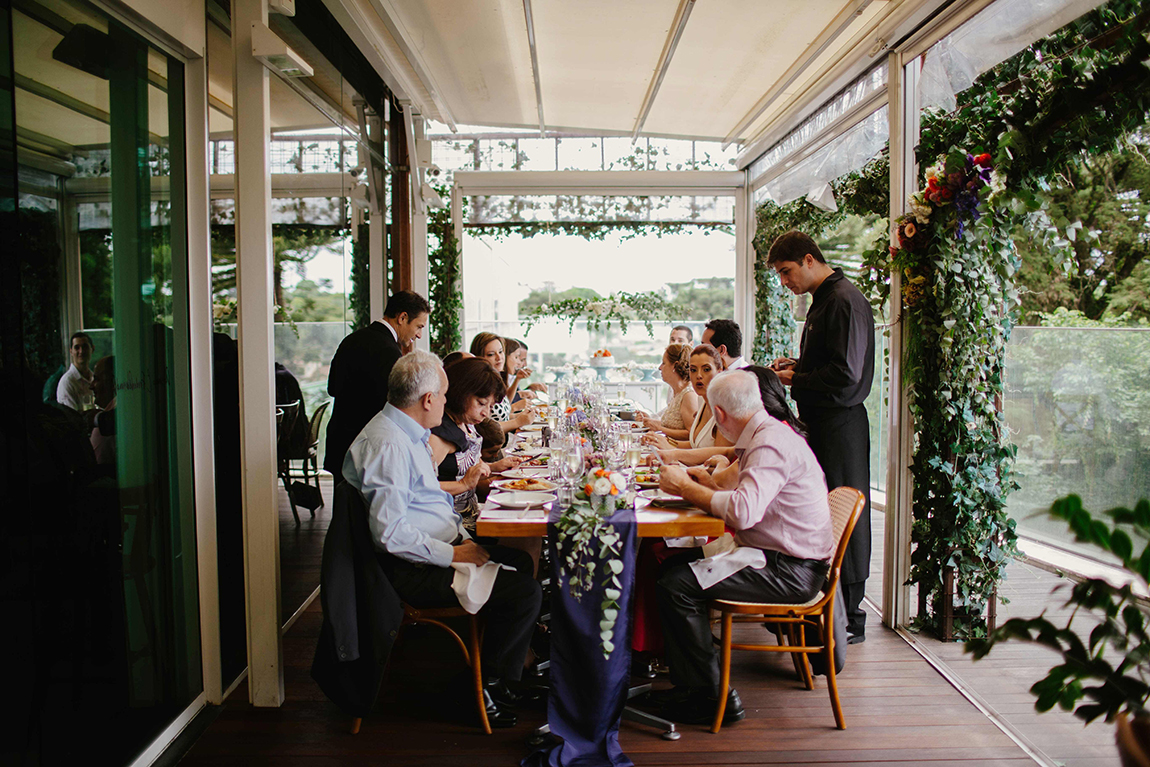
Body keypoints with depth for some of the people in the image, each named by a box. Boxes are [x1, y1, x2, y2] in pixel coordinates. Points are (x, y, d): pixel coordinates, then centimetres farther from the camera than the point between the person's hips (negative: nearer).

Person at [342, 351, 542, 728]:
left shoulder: (410, 434, 12)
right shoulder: (388, 444, -22)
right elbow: (390, 533, -27)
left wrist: (463, 537, 9)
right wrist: (452, 554, -21)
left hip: (439, 547, 11)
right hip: (413, 570, -11)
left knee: (521, 562, 15)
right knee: (526, 593, -16)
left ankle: (504, 681, 18)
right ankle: (478, 687, 4)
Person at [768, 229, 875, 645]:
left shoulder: (845, 301, -15)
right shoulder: (823, 301, 18)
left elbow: (846, 374, -22)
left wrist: (796, 381, -10)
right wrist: (797, 366, 10)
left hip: (840, 423, -10)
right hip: (821, 422, 10)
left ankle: (849, 618, 8)